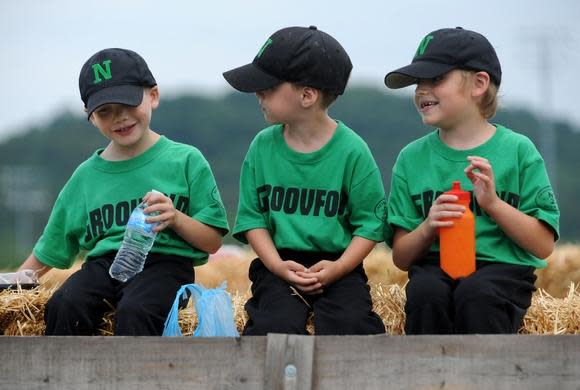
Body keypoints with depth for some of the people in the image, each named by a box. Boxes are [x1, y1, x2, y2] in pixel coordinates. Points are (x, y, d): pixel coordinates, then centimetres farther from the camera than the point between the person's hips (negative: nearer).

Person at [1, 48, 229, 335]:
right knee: (64, 305, -29)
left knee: (134, 311, -36)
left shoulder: (186, 160, 8)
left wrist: (176, 217, -10)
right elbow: (49, 252, 24)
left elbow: (212, 242, 7)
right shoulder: (85, 176, 18)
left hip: (165, 260, -3)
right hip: (103, 262, 3)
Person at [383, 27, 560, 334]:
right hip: (435, 265, 2)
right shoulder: (412, 158, 9)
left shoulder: (517, 150, 2)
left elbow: (543, 246, -1)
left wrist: (493, 203, -14)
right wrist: (428, 227, -13)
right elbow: (401, 257, 9)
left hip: (502, 266, -2)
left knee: (475, 293, -35)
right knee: (425, 291, -32)